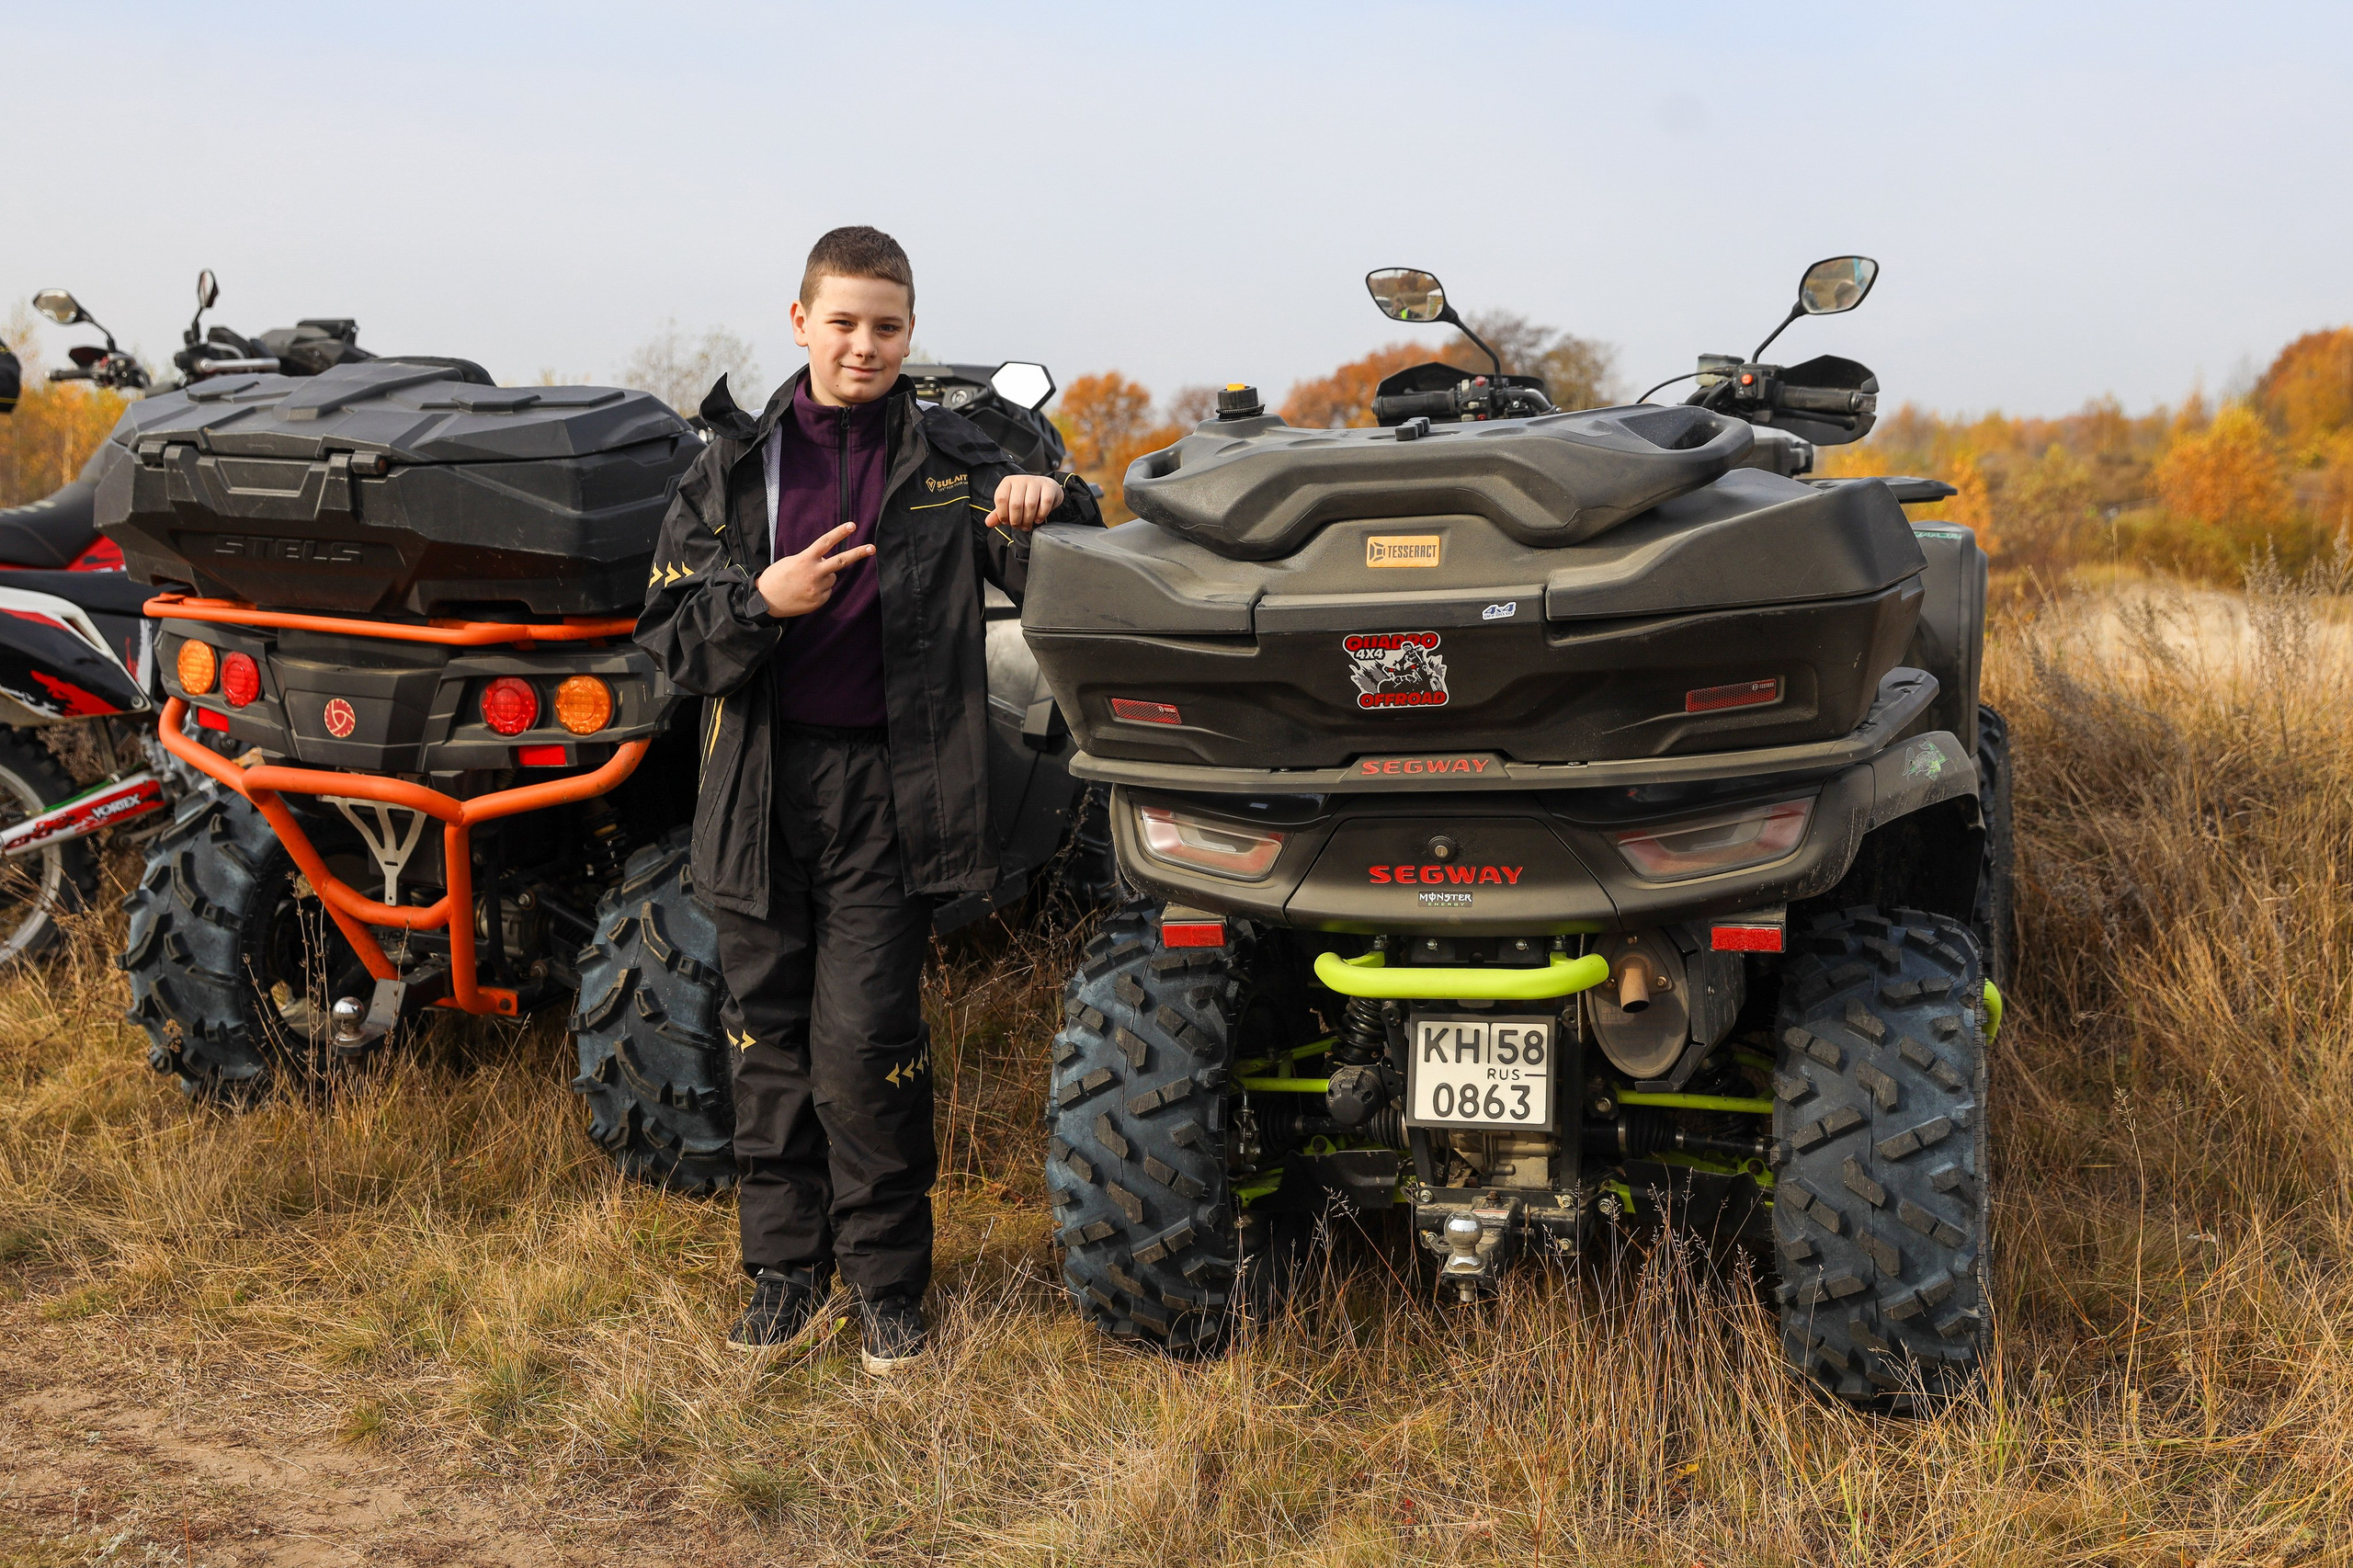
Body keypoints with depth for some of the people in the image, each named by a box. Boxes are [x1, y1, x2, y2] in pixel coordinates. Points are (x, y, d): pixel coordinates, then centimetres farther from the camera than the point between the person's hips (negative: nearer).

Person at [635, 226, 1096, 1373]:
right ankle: (785, 1269, 25)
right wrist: (762, 604, -14)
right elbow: (670, 636, 5)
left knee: (863, 1042, -5)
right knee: (767, 1036, 9)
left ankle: (888, 1284, 12)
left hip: (892, 788, -2)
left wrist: (1048, 511, -23)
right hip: (763, 785, 3)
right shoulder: (737, 466, 6)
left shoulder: (953, 465, 3)